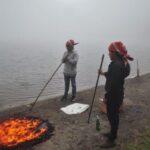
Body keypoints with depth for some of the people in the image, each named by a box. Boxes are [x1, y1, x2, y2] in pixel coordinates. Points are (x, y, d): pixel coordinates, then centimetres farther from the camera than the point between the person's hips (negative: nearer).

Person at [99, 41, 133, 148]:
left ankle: (111, 140, 19)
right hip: (117, 94, 10)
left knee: (112, 116, 3)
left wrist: (107, 96, -19)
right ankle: (113, 133, 42)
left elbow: (113, 84, -27)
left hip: (114, 96, -10)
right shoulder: (122, 63, 7)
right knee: (114, 115, 23)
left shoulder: (116, 65, -26)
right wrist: (104, 73, 22)